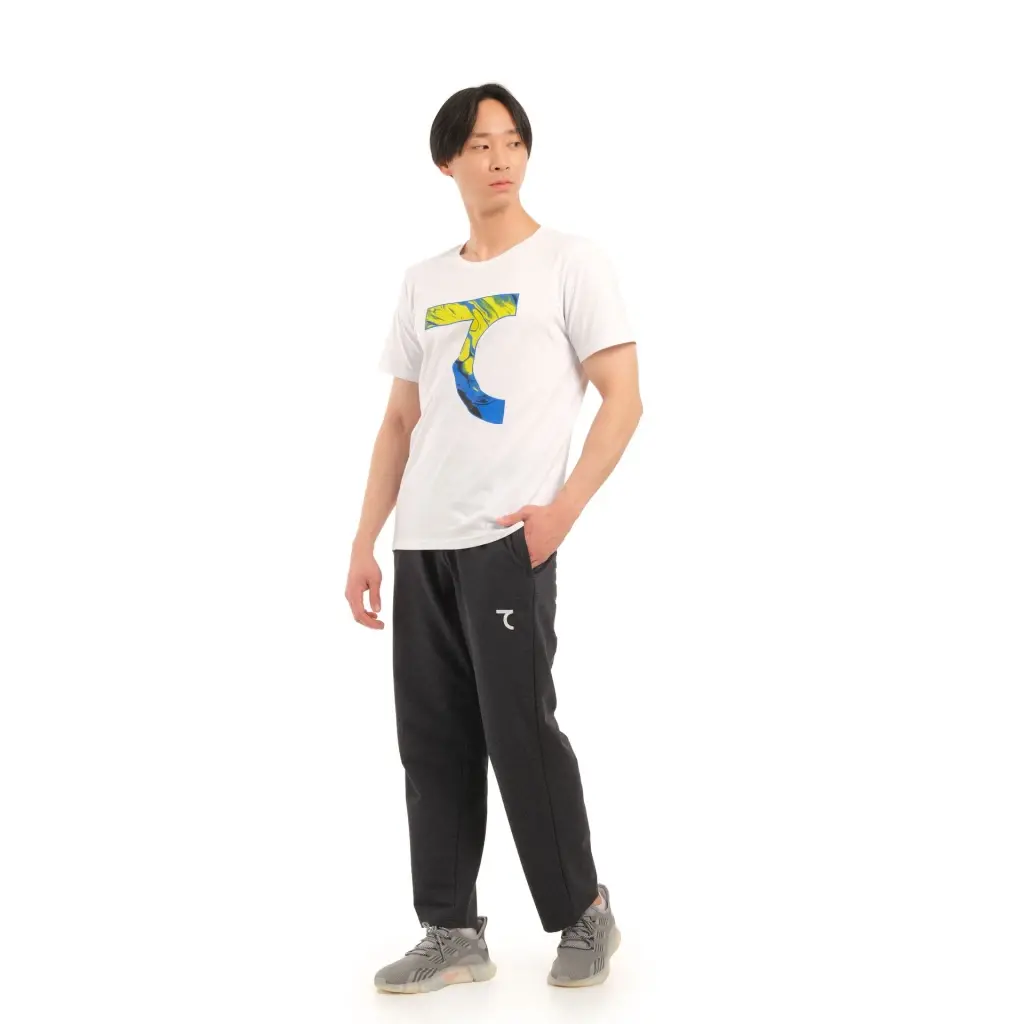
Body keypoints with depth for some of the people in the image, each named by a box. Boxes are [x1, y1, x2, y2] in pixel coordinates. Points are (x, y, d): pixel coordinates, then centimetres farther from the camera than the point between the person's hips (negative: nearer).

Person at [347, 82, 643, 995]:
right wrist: (364, 543, 12)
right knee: (433, 741, 6)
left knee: (520, 731, -5)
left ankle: (584, 914, 13)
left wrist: (563, 509, -14)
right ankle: (453, 934, 15)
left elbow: (623, 400, -3)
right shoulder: (424, 283, 16)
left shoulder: (571, 262, 1)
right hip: (422, 545, 6)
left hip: (507, 540, -5)